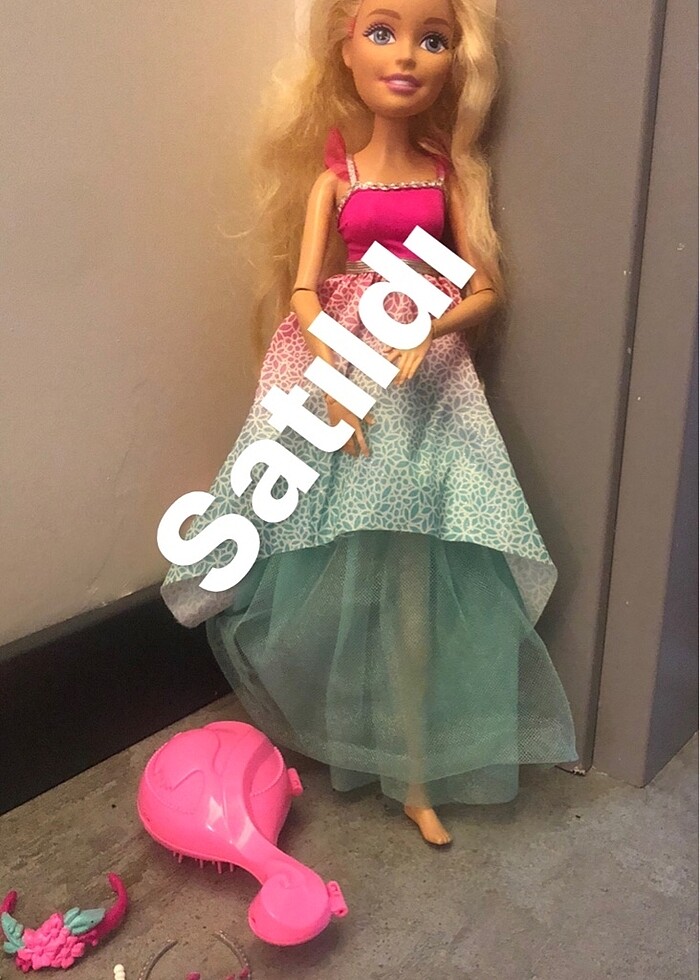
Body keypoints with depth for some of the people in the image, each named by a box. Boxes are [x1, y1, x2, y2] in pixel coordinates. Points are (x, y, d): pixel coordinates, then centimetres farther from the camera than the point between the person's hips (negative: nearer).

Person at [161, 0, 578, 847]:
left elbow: (486, 289, 4)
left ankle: (416, 775, 5)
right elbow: (303, 289, -3)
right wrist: (335, 378, -17)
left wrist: (432, 331, -15)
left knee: (413, 569, -5)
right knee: (339, 567, 2)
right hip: (338, 361, 0)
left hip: (425, 369, 0)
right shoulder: (334, 173, 4)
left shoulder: (448, 172, 6)